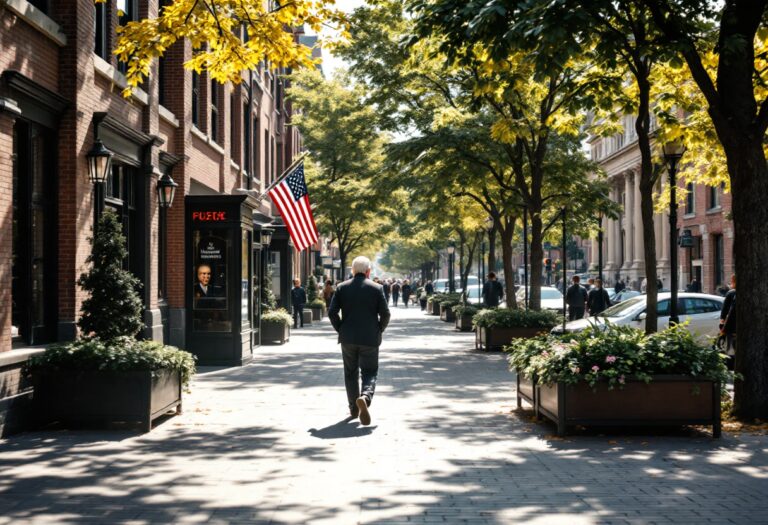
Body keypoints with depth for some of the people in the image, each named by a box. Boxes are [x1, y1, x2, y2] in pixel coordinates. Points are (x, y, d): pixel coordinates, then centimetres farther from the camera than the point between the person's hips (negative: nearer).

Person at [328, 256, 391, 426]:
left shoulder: (342, 287, 1)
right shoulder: (376, 288, -4)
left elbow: (332, 312, -4)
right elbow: (385, 314, -7)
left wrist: (340, 329, 9)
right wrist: (379, 330, 9)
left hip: (348, 338, 2)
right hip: (370, 339, -2)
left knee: (351, 373, 15)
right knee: (370, 373, 5)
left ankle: (354, 409, 19)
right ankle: (365, 397, -24)